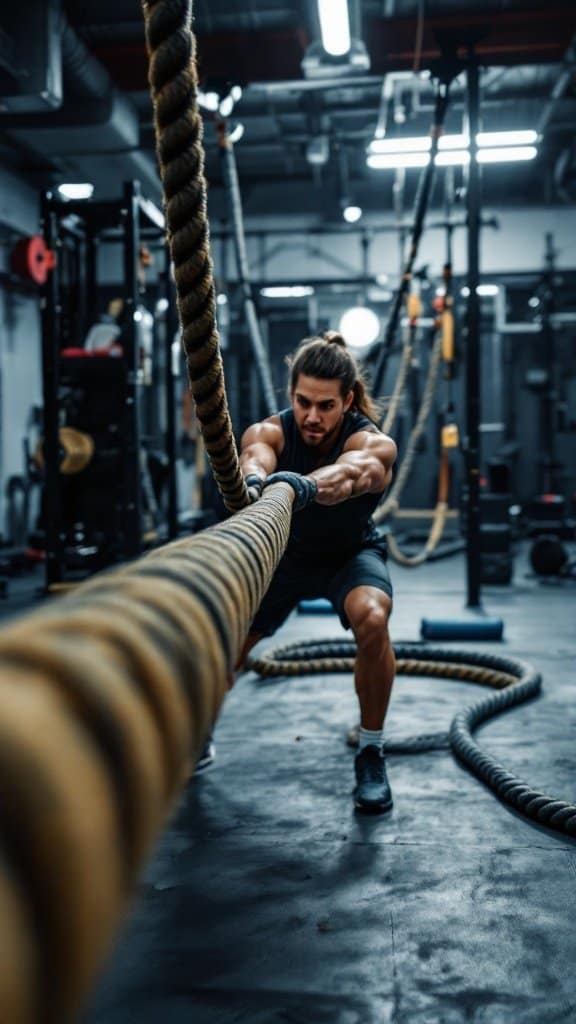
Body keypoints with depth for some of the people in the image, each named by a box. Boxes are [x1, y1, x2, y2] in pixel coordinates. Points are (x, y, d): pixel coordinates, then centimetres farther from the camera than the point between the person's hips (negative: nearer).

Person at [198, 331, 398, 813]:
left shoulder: (374, 443, -32)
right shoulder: (270, 431, -26)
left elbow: (350, 472, -56)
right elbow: (256, 458, -50)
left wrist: (302, 485, -78)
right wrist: (252, 484, -75)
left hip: (351, 553, -2)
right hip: (282, 551, 2)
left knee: (371, 617, -34)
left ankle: (371, 752, -13)